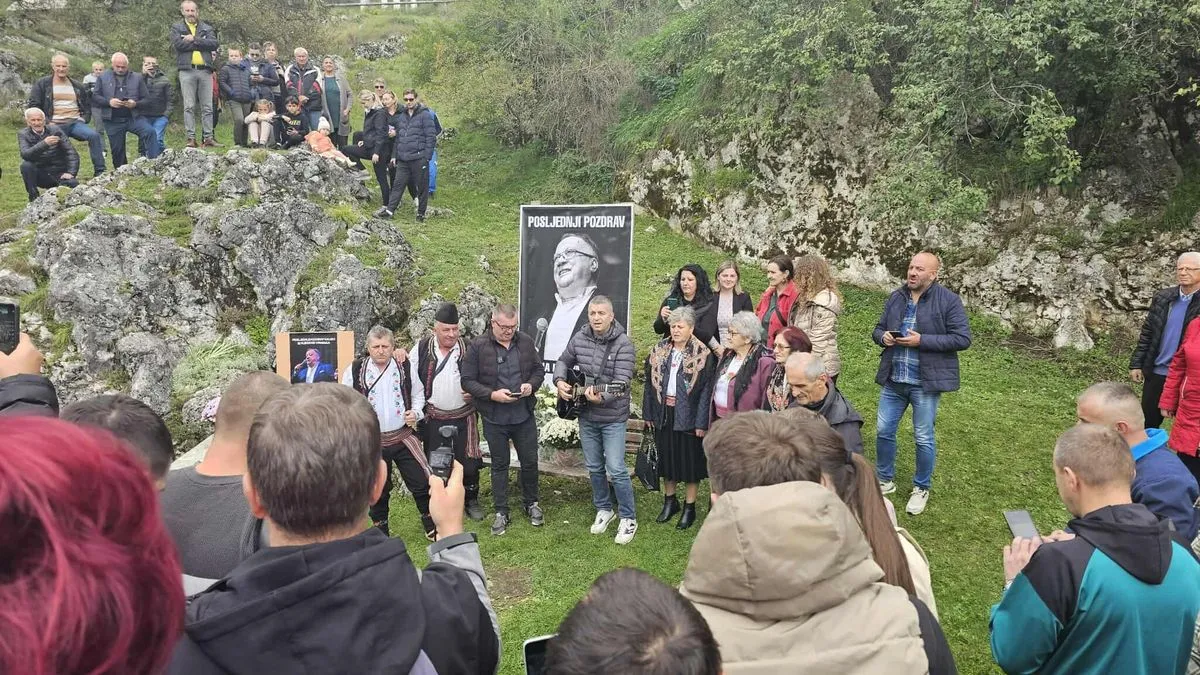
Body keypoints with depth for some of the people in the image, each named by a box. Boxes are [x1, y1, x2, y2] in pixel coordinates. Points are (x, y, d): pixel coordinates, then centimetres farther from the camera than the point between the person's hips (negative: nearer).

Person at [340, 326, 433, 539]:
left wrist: (416, 412, -6)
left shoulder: (405, 366, -1)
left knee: (421, 482, 2)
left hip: (403, 436, 1)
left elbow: (418, 394, 12)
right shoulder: (355, 371, -6)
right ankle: (381, 532, 31)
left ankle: (431, 527, 21)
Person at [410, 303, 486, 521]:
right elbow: (411, 380, 2)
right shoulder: (421, 349, -3)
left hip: (463, 418, 0)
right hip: (434, 419, 0)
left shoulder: (467, 350, -1)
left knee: (468, 461, 7)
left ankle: (471, 500, 26)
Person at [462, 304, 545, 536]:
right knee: (499, 464, 12)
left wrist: (531, 384, -12)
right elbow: (468, 381, -9)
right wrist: (492, 394, -22)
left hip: (524, 415, 2)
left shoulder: (526, 341, -1)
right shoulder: (478, 347, -10)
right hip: (494, 419, -2)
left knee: (530, 461, 13)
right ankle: (501, 512, 24)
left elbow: (538, 370, 9)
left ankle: (531, 503, 34)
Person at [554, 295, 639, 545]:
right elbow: (563, 361, 16)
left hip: (613, 418, -5)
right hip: (586, 416, 5)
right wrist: (560, 381, -3)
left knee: (616, 470, -5)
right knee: (594, 467, 16)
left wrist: (601, 397, -41)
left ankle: (628, 519, 11)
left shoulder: (623, 344, -17)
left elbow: (621, 382, -25)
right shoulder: (580, 338, 1)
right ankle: (603, 509, 35)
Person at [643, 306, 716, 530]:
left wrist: (701, 422, -15)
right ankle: (669, 501, 34)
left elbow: (706, 390, -12)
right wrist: (648, 414, 5)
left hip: (688, 416, -4)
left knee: (690, 461, 6)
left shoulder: (703, 354, -10)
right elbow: (650, 383, 8)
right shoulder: (659, 350, 5)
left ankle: (689, 507, 21)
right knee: (666, 458, 16)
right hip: (663, 414, 5)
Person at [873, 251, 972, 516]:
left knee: (923, 438, 6)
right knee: (883, 430, 11)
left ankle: (922, 488, 26)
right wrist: (883, 337, -9)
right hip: (893, 380, 5)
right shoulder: (896, 297, 6)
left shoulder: (948, 300, -9)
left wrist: (921, 340, -21)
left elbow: (963, 339, -13)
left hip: (926, 382, -5)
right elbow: (878, 329, 16)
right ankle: (885, 480, 30)